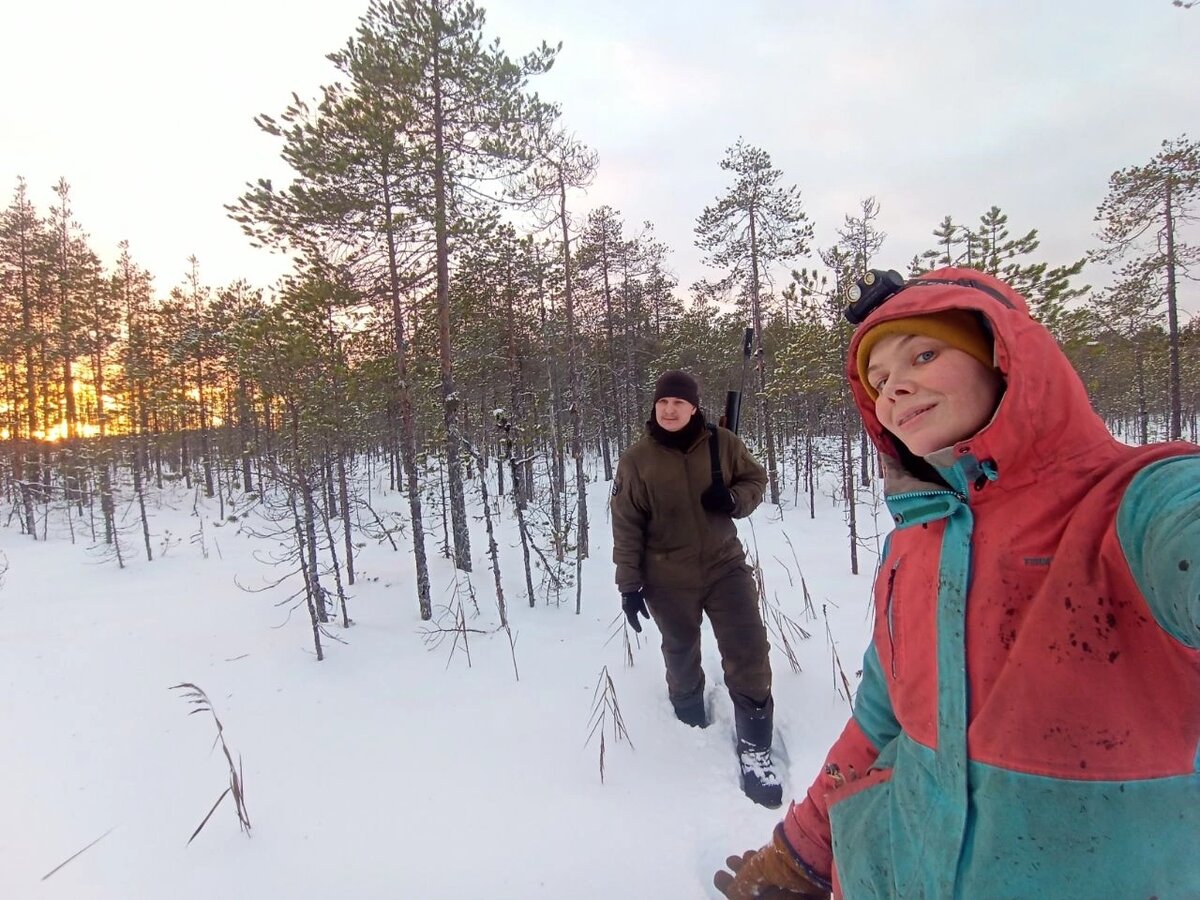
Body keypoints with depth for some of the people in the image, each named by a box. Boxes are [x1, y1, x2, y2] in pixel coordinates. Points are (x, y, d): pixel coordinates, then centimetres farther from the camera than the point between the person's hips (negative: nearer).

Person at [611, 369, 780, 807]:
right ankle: (692, 729, 44)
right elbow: (626, 525, -6)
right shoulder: (636, 458, -9)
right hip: (668, 580, 0)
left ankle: (754, 748, 12)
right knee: (681, 656, 18)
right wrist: (629, 583, -6)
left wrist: (734, 498, -16)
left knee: (749, 653, -6)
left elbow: (755, 479, 8)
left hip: (725, 565, 1)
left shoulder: (723, 443, -6)